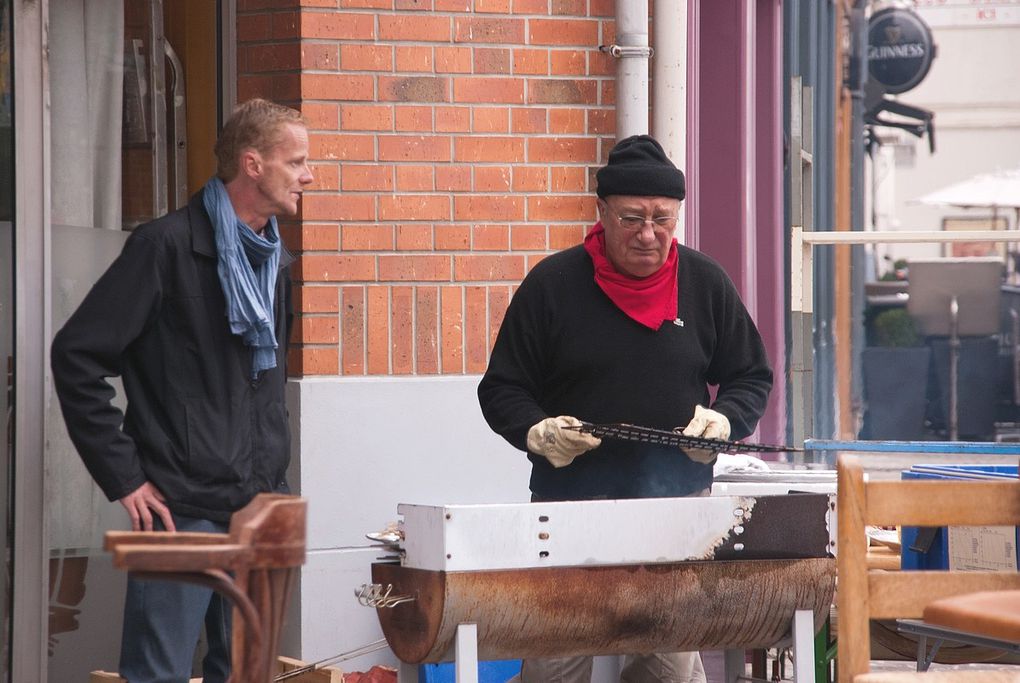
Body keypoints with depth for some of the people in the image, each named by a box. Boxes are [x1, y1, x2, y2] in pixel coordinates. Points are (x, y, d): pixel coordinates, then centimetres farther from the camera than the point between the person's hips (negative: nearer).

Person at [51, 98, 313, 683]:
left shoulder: (276, 262, 13)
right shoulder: (167, 247, -9)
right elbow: (76, 357, -11)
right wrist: (123, 478, -12)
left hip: (259, 512, 7)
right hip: (182, 512, -7)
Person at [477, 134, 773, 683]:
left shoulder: (704, 283, 8)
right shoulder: (552, 284, 1)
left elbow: (751, 378, 17)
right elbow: (502, 389, 6)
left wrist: (723, 421, -4)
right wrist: (537, 432, -14)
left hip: (679, 498, 2)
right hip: (570, 495, -1)